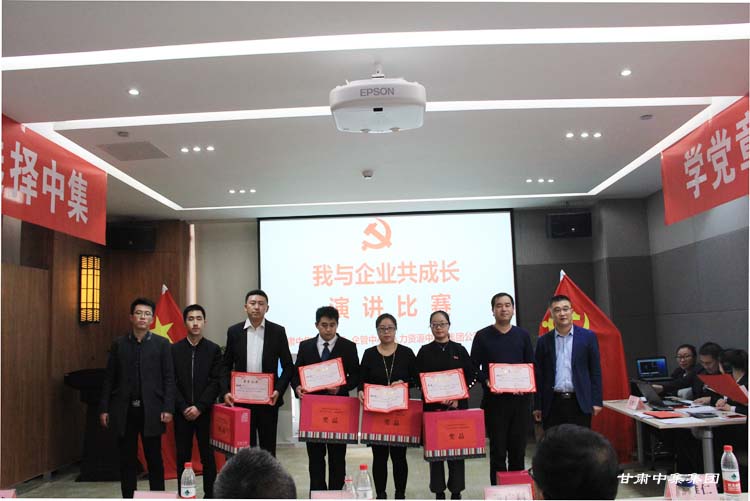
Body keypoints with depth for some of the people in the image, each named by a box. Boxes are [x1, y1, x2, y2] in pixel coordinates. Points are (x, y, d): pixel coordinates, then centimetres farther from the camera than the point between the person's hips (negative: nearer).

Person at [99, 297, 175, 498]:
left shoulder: (161, 344, 1)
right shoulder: (119, 344, 6)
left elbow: (169, 378, -2)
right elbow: (109, 378, 6)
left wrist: (168, 408, -9)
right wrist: (104, 408, 1)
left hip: (151, 410, -1)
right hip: (124, 410, 2)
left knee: (154, 459, 5)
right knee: (127, 459, 8)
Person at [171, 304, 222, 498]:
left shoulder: (214, 349, 2)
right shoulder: (174, 349, 4)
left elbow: (216, 382, -3)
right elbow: (171, 382, 1)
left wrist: (199, 407, -11)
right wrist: (184, 408, -8)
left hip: (205, 412, -1)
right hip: (182, 413, 1)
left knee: (208, 456, 3)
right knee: (183, 457, 6)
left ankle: (210, 495, 10)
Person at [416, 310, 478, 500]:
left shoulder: (459, 350, 6)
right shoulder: (425, 352, 5)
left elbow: (471, 376, 3)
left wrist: (457, 397, -9)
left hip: (458, 405, 0)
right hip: (432, 406, 0)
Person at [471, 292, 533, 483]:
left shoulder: (523, 335, 9)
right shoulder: (482, 336, 2)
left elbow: (531, 366, 10)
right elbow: (474, 368, 1)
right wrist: (486, 382, -16)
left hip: (519, 398, 2)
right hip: (494, 399, -2)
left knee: (518, 448, 8)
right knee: (497, 449, 3)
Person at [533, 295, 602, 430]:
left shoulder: (588, 337, 3)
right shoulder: (544, 341, 6)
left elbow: (595, 371, 3)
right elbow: (539, 375, 7)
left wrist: (596, 401, -3)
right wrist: (537, 406, 4)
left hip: (579, 402, -1)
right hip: (552, 403, 1)